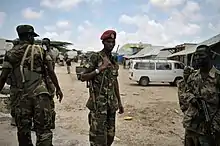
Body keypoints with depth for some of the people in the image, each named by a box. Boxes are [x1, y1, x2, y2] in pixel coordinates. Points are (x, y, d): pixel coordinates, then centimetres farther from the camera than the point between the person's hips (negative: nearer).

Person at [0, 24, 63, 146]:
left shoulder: (10, 53, 7)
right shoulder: (39, 50, 4)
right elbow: (51, 71, 1)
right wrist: (58, 89, 10)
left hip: (22, 95, 2)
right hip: (40, 93, -2)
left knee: (23, 130, 15)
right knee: (43, 129, 1)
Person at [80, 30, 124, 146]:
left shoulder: (114, 60, 13)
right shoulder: (95, 57, -7)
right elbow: (83, 77, -11)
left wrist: (119, 102, 16)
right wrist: (99, 69, -22)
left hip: (111, 103, 7)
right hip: (98, 103, -7)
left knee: (110, 134, 14)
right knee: (98, 135, -5)